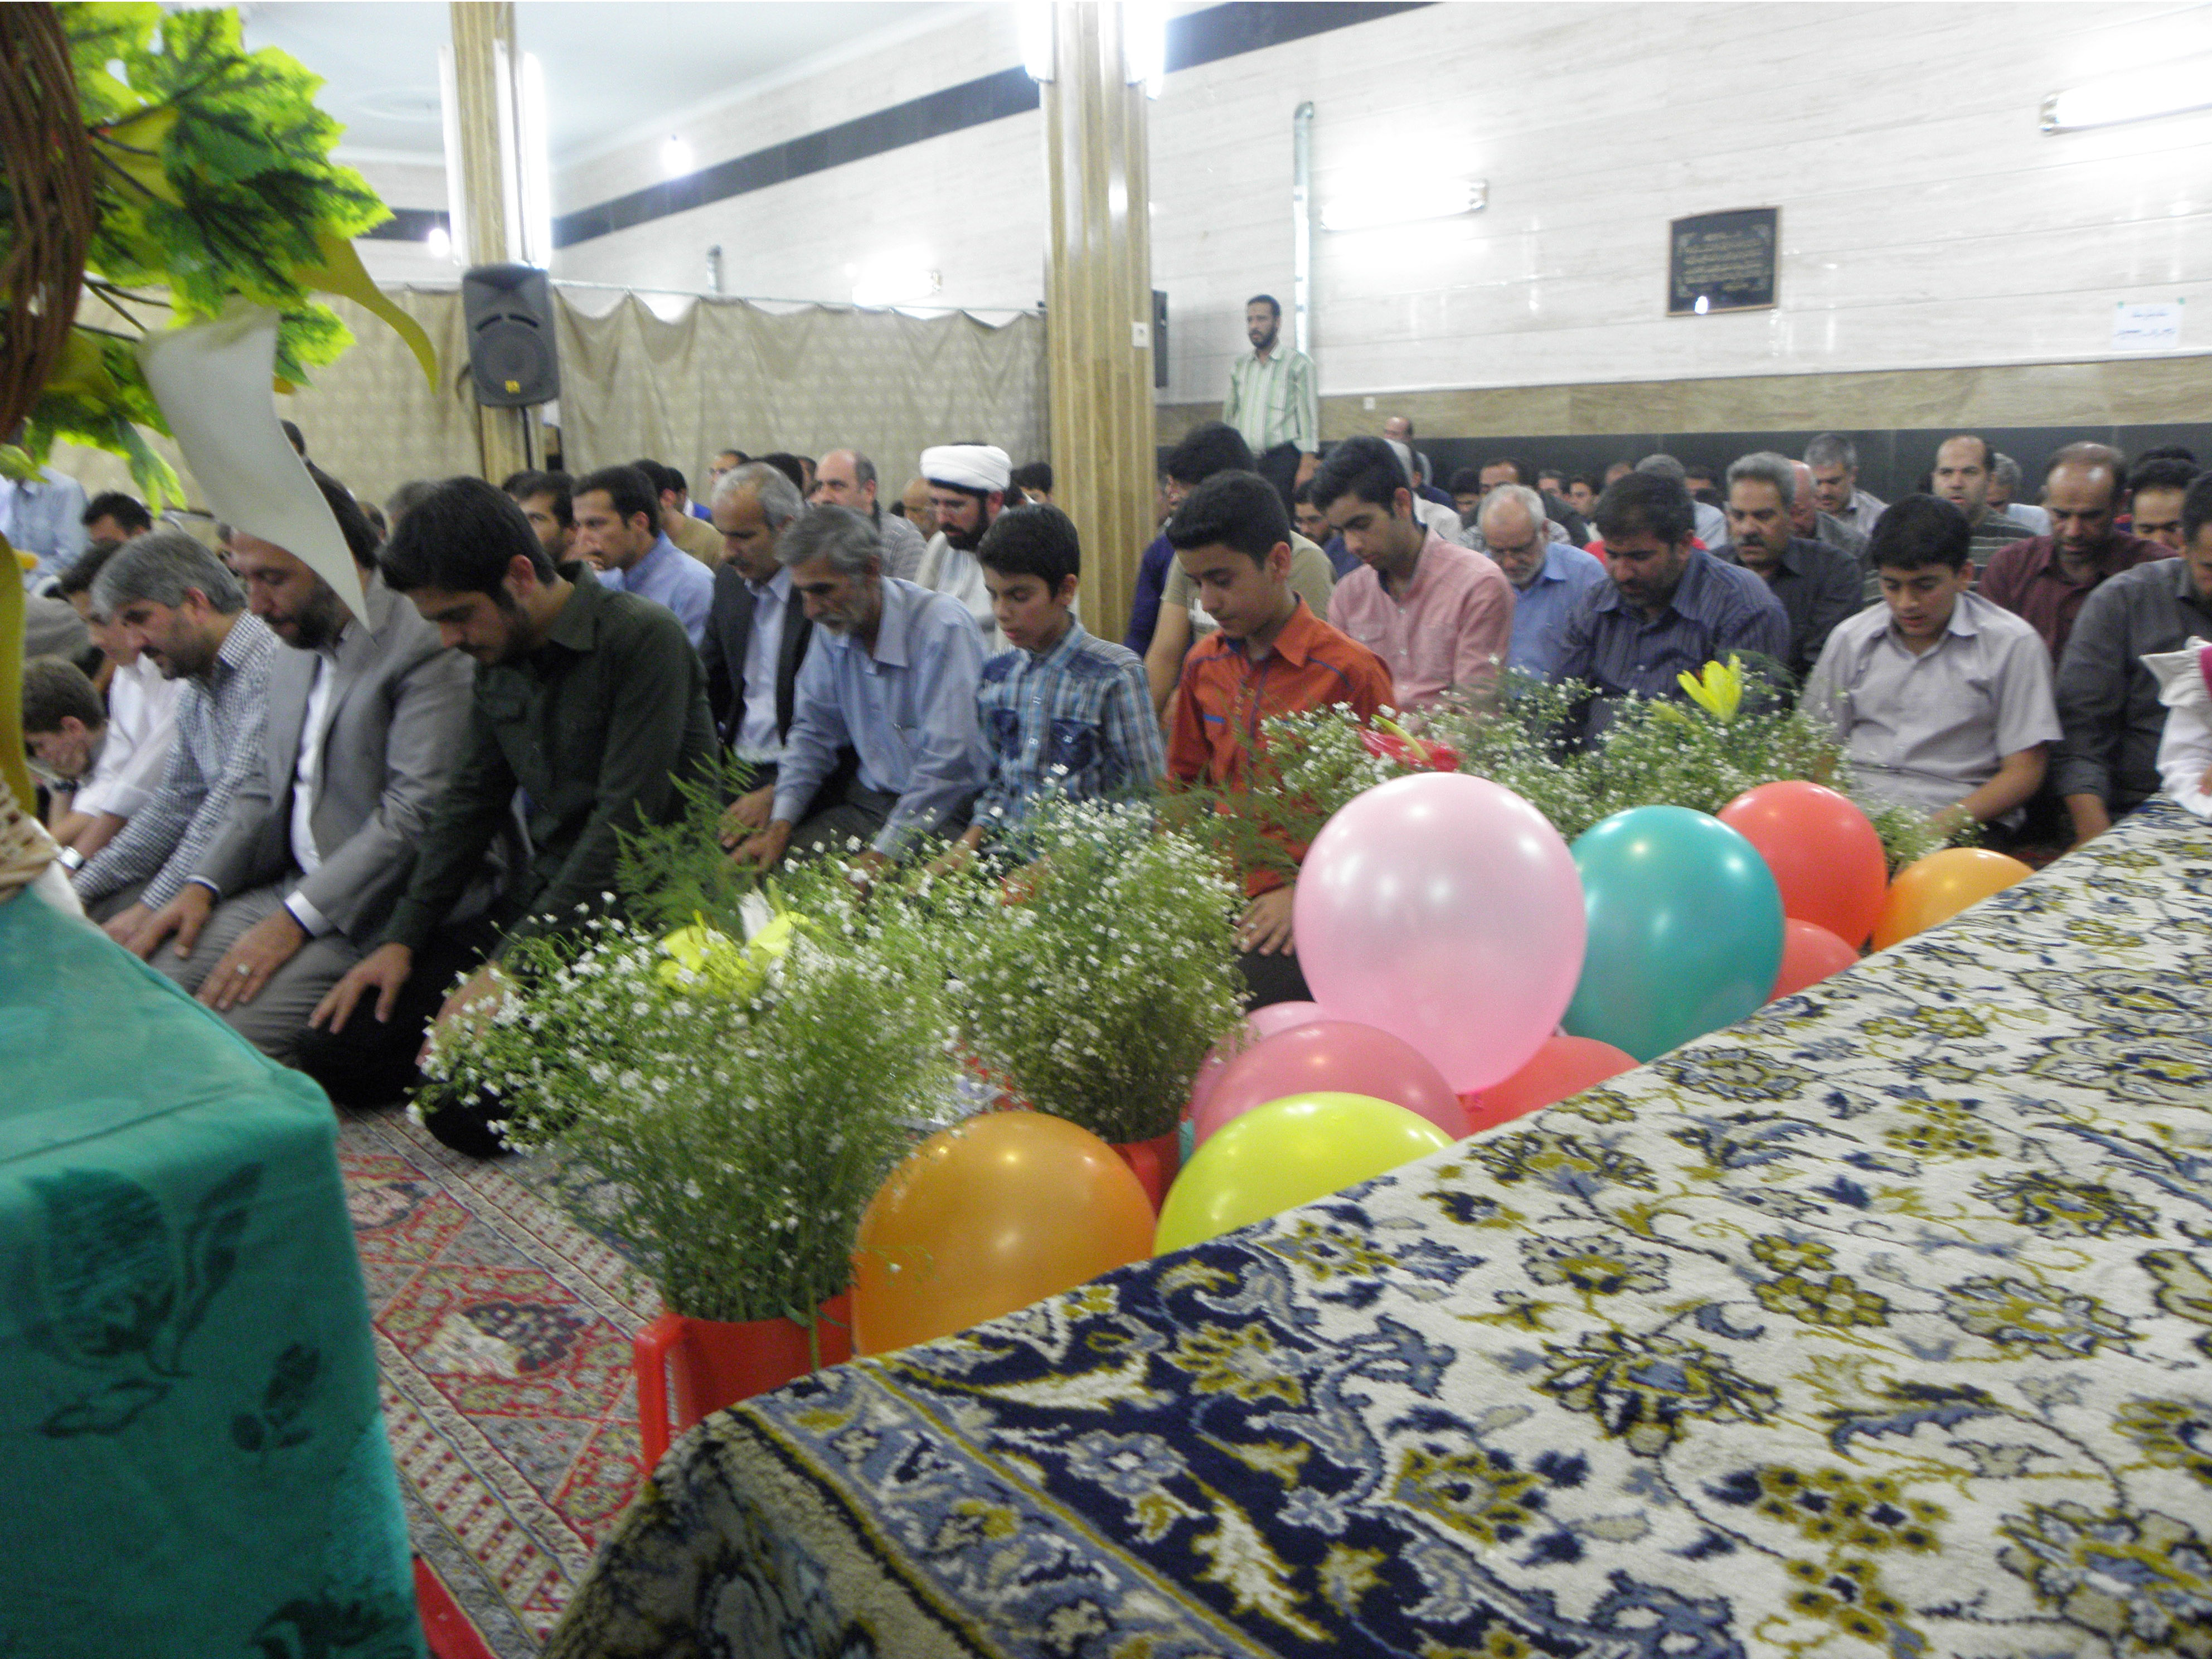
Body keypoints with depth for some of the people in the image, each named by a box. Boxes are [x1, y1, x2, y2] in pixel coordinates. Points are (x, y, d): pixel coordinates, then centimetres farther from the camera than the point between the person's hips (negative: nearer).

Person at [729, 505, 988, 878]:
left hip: (947, 811, -6)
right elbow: (814, 731, 13)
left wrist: (882, 855, -22)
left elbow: (946, 762, -21)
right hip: (867, 801, 7)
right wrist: (780, 824, 0)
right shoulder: (833, 625, 4)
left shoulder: (944, 626, -18)